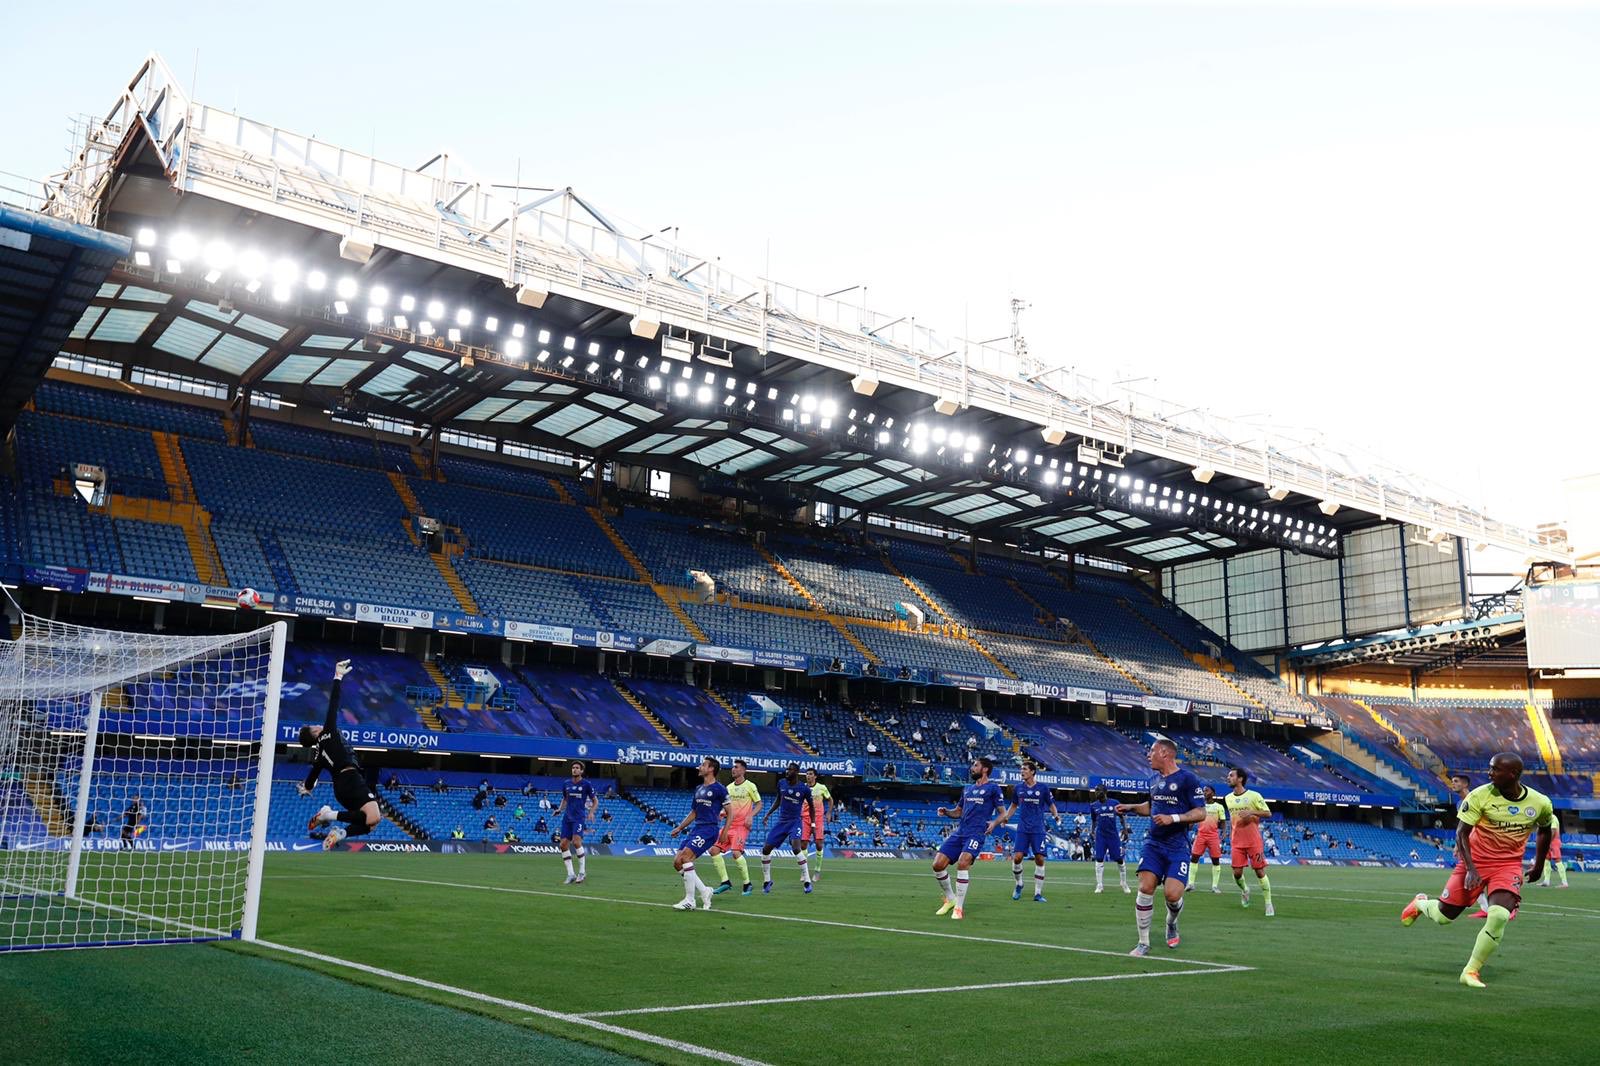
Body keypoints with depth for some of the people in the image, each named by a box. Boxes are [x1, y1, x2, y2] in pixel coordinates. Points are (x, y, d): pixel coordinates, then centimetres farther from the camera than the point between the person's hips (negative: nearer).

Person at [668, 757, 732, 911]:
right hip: (697, 829, 9)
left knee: (685, 857, -22)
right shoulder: (699, 789, 19)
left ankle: (689, 900, -15)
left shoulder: (719, 788, -4)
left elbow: (729, 811, -4)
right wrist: (679, 828, 17)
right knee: (677, 862, -1)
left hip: (709, 829, -9)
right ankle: (704, 891, 10)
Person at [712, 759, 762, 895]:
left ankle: (747, 884, -4)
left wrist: (750, 816, -18)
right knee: (714, 850, -6)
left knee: (736, 852, -21)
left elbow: (759, 804, -2)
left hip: (742, 825, -7)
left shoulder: (750, 786, -3)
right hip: (729, 825, 7)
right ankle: (725, 882, 4)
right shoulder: (729, 787, 15)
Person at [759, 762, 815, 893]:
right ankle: (767, 881, 16)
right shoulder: (781, 783, 1)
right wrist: (768, 814, 8)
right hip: (781, 821, 5)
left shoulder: (804, 788, -10)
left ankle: (807, 881, -16)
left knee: (796, 848, -27)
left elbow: (811, 806, 3)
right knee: (766, 849, -3)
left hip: (795, 822, -5)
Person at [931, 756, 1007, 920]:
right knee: (938, 864, -5)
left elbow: (1002, 813, 3)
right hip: (959, 832, 7)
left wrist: (994, 823, -16)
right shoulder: (967, 789, 21)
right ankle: (950, 899, 18)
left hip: (976, 834, -7)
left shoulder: (993, 788, 3)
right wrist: (946, 812, 6)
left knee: (962, 863, -28)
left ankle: (959, 907, -15)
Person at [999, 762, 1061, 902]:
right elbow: (1014, 806, 18)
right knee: (1017, 858, -10)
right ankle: (1018, 885, 15)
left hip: (1038, 830, -1)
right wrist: (1005, 818, 5)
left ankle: (1038, 893, 4)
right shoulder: (1018, 788, 6)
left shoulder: (1043, 788, -1)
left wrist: (1056, 816, -9)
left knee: (1040, 859, -5)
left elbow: (1051, 805, 8)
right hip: (1022, 829, 2)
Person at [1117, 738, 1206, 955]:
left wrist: (1172, 818, -21)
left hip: (1177, 846, -5)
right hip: (1154, 843, 5)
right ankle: (1143, 943, 1)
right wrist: (1131, 807, 14)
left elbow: (1200, 813, -11)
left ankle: (1171, 924, 22)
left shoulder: (1187, 779, -9)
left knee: (1172, 893, -14)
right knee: (1145, 888, -9)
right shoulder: (1154, 780, 12)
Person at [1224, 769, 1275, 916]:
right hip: (1236, 842, 4)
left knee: (1260, 872, -2)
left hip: (1254, 841, -4)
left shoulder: (1254, 795, -8)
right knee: (1237, 873, -2)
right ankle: (1244, 890, 30)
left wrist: (1251, 812, -21)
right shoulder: (1228, 798, 8)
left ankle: (1268, 904, 7)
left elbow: (1268, 813, -6)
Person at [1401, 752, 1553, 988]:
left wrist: (1539, 865, 20)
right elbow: (1461, 833, -11)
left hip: (1509, 866, 1)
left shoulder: (1540, 804, -7)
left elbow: (1545, 830, 15)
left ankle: (1471, 972, -7)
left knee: (1499, 916, -23)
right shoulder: (1480, 796, -15)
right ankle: (1421, 903, 42)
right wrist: (1470, 869, -21)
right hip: (1475, 861, -1)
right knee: (1444, 916, 4)